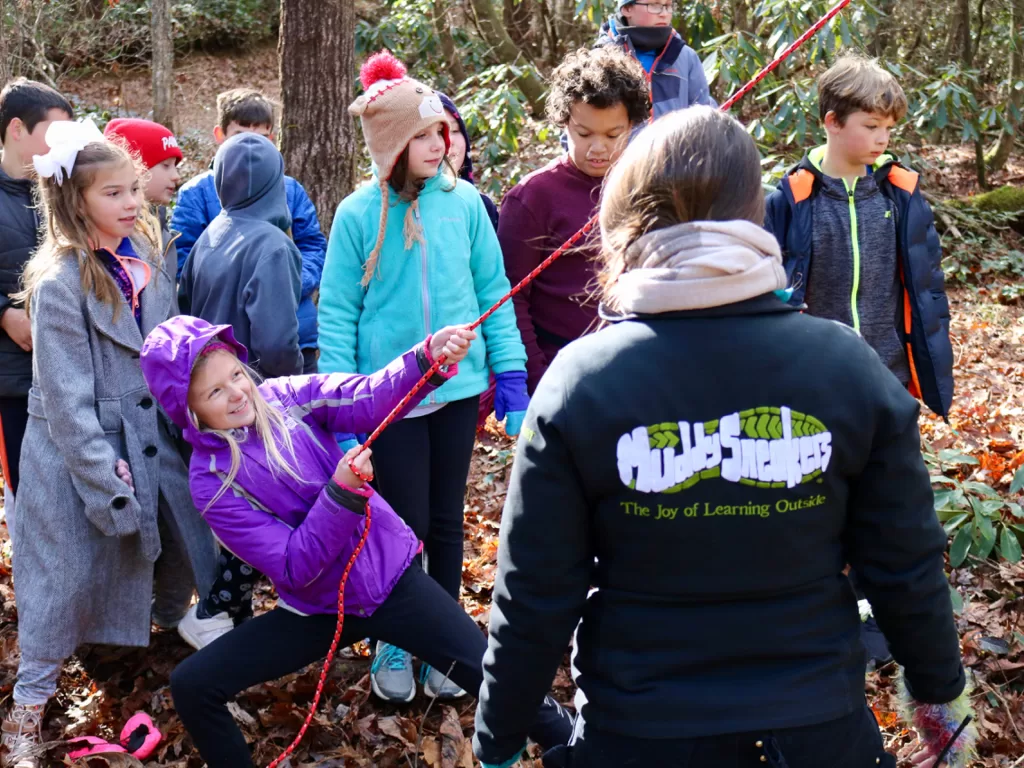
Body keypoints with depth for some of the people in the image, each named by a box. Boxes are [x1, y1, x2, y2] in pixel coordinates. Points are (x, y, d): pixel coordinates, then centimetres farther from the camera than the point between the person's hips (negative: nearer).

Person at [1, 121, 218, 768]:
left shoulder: (149, 260, 2)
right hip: (82, 448, -6)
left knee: (183, 542, 15)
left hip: (155, 438, 6)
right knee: (70, 575, 2)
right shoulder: (59, 283, -18)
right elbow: (68, 399, -18)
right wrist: (106, 481, -18)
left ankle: (172, 630, 45)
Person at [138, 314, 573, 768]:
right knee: (192, 686, -9)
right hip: (318, 608, 0)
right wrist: (342, 490, -34)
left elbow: (369, 398, -27)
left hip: (390, 575, 0)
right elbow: (294, 567, -21)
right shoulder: (212, 482, -14)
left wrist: (428, 358, -46)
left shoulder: (286, 397, -9)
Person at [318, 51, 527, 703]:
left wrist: (511, 378, -1)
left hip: (458, 387, 2)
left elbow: (494, 293, 3)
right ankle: (392, 645, 26)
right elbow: (337, 314, -4)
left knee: (447, 523, 12)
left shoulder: (464, 202, -3)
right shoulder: (359, 214, -8)